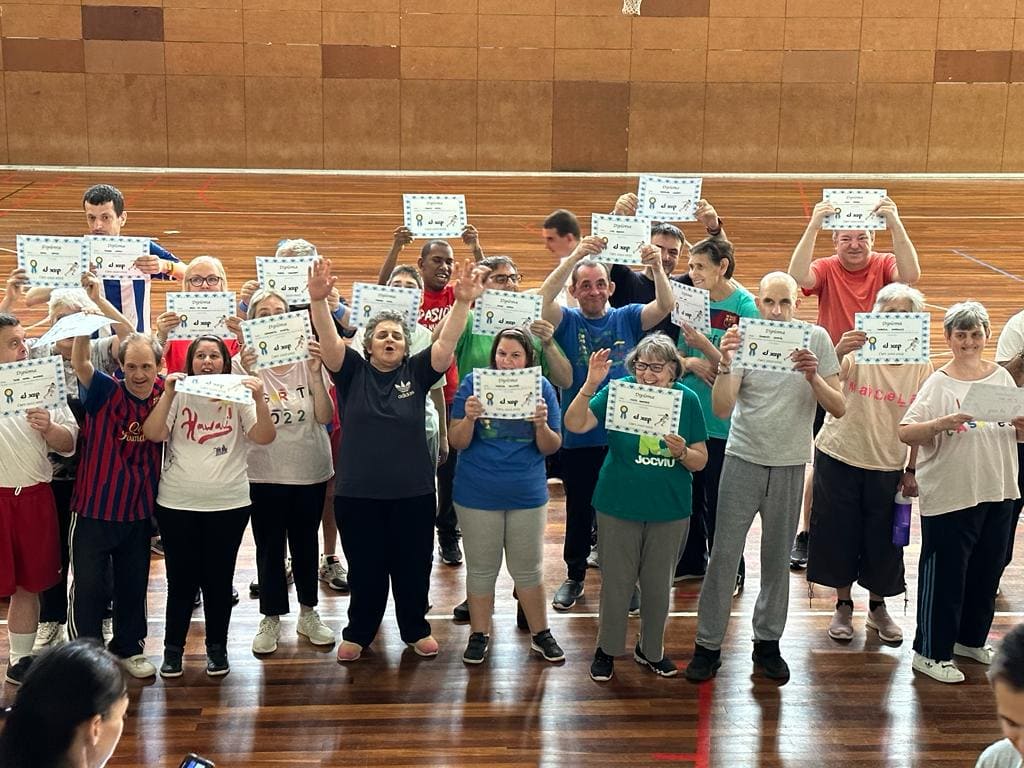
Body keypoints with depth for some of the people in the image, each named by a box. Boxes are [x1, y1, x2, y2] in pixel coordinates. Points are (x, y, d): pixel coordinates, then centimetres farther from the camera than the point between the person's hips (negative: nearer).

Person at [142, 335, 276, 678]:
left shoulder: (238, 397, 1)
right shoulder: (179, 395, 1)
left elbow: (265, 437, -10)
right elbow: (152, 434, -11)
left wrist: (259, 399, -24)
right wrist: (167, 394, -20)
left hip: (229, 505, 0)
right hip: (177, 505, 0)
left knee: (219, 579, 9)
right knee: (181, 579, 6)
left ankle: (217, 648, 23)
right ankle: (173, 648, 21)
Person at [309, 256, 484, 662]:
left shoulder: (416, 372, 1)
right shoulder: (352, 371, -1)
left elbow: (446, 342, -12)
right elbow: (328, 339, -17)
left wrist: (462, 302, -27)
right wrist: (318, 299, -34)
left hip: (413, 491, 1)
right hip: (357, 493, -1)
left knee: (413, 566, 12)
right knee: (364, 568, 10)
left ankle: (416, 629, 31)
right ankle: (358, 633, 28)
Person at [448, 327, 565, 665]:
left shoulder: (542, 388, -4)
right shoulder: (474, 382, -7)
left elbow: (551, 448, -2)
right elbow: (457, 443, -7)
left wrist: (541, 424, -22)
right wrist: (469, 418, -27)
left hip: (527, 496, 1)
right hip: (477, 495, -1)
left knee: (528, 569, 12)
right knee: (481, 568, 11)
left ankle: (541, 634, 27)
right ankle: (479, 635, 25)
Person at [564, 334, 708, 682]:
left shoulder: (687, 400, -5)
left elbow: (701, 461, -1)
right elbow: (575, 425, -21)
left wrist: (682, 452, -23)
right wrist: (590, 384, -33)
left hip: (670, 511, 2)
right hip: (619, 507, -1)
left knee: (658, 585, 15)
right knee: (616, 581, 10)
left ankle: (651, 650, 35)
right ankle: (607, 649, 29)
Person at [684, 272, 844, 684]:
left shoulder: (816, 340, -3)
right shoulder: (745, 338, -6)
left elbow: (839, 408, -4)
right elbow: (721, 409, -13)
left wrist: (813, 377, -21)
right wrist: (724, 364, -28)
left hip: (790, 464, 1)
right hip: (744, 459, -1)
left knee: (777, 556, 11)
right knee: (724, 554, 0)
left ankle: (768, 642, 25)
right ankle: (708, 644, 10)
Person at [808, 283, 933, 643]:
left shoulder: (920, 365, -2)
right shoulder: (857, 351, -9)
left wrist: (913, 469, 2)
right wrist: (837, 354, -48)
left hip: (888, 466, 1)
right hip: (839, 457, -1)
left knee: (883, 538, 10)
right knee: (838, 532, 7)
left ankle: (877, 606, 31)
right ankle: (843, 605, 26)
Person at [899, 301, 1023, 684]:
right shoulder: (939, 384, -8)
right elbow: (905, 433, -16)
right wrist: (944, 423, -30)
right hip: (949, 495, -5)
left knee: (987, 570, 17)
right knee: (944, 575, 1)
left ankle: (972, 639, 35)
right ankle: (931, 652, 12)